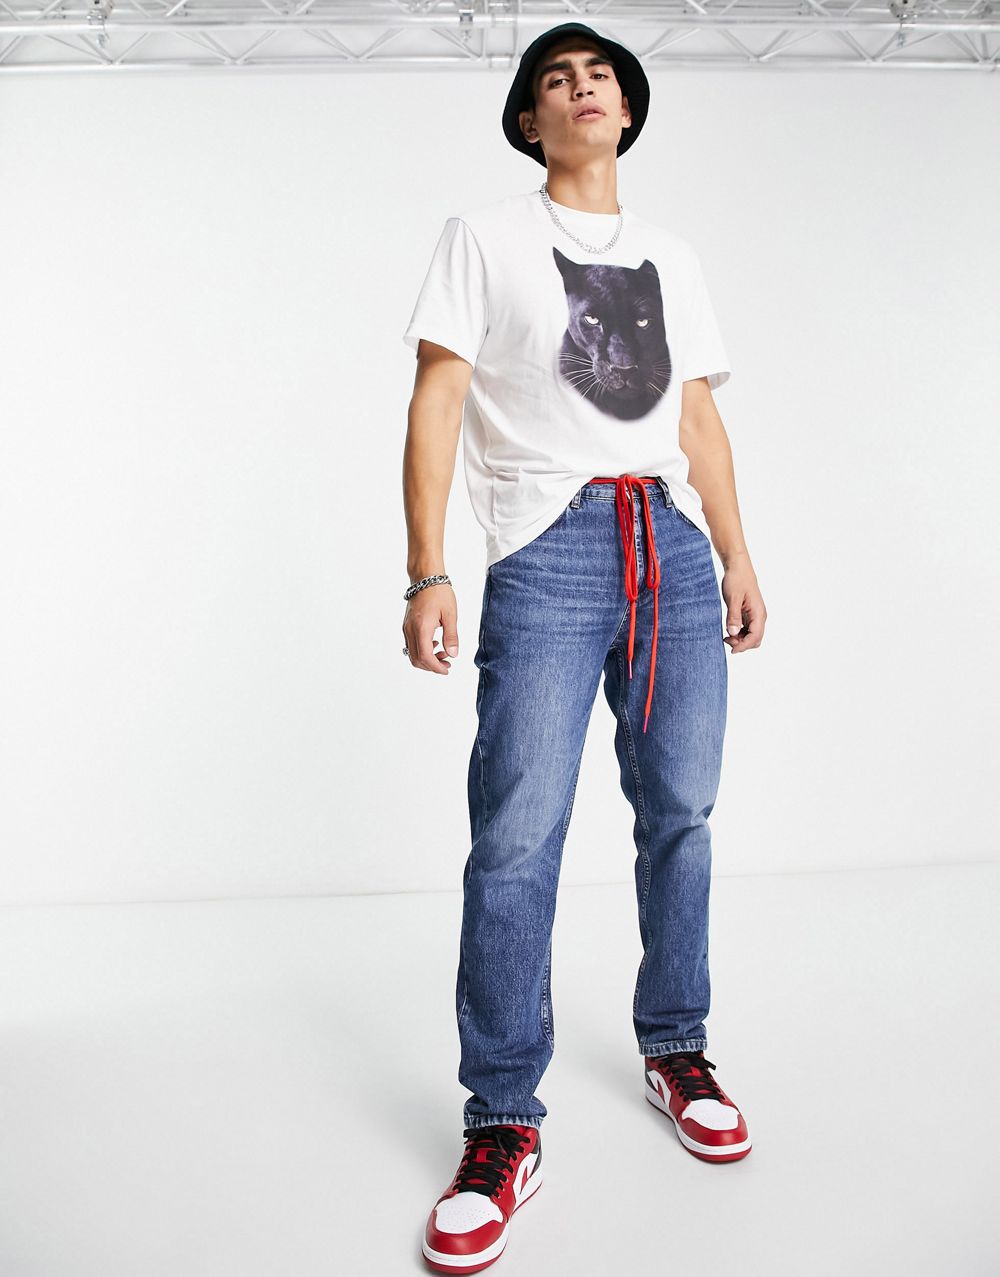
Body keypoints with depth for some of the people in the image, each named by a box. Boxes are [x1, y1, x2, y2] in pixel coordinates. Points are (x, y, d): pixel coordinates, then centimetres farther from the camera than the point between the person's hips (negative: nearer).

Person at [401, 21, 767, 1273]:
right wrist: (425, 573, -9)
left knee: (680, 814, 5)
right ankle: (503, 1126, 3)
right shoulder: (484, 236, 10)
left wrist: (736, 556, 13)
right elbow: (435, 404, 1)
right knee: (518, 839, -10)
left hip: (673, 546, 5)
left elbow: (700, 421, 21)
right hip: (550, 545, -4)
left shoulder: (674, 258, 23)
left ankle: (674, 1051, 24)